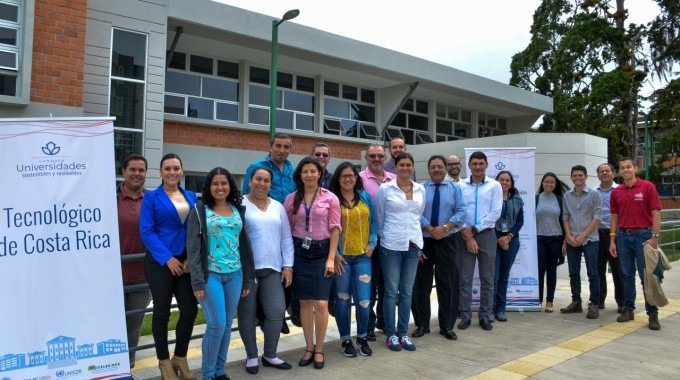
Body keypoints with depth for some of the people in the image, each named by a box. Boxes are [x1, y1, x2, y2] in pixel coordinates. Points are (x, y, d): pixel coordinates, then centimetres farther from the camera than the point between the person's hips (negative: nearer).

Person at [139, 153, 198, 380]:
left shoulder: (191, 197, 10)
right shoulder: (152, 197, -2)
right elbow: (146, 232, -9)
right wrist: (167, 257, -16)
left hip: (186, 261, 4)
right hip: (160, 262, -4)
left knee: (190, 309, 4)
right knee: (162, 312, 6)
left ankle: (180, 357, 25)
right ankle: (164, 361, 23)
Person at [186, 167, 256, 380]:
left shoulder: (238, 210, 11)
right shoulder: (200, 210, -2)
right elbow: (193, 247, -6)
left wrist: (248, 277, 10)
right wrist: (197, 282, -13)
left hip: (234, 274, 4)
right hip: (210, 274, -4)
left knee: (227, 325, 9)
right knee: (217, 324, -6)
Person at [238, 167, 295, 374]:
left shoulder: (278, 207, 12)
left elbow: (286, 238, 12)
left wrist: (288, 266, 6)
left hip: (272, 269, 4)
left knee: (277, 312, 1)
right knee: (247, 313, 7)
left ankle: (270, 355, 20)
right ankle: (252, 356, 23)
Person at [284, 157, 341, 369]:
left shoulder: (330, 198, -1)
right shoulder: (291, 199, 4)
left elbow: (335, 229, -3)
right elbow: (286, 229, 6)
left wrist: (331, 258, -9)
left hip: (322, 252, -2)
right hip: (300, 252, 2)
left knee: (321, 303, -4)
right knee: (305, 302, 7)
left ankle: (319, 349, 14)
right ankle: (309, 348, 21)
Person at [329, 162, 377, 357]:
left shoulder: (365, 196, 8)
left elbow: (373, 221, 13)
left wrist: (372, 243, 2)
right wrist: (334, 254, -10)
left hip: (362, 256, 2)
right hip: (341, 256, -2)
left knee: (364, 300, -1)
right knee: (342, 299, 6)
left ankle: (362, 338, 20)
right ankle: (345, 340, 21)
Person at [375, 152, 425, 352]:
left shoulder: (421, 190, 7)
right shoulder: (385, 189, -4)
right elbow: (379, 218, 3)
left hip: (413, 244, 4)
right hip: (391, 245, -4)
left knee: (407, 291, 9)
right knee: (391, 290, 2)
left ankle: (403, 333, 19)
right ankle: (391, 334, 13)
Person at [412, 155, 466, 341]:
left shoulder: (455, 188, 6)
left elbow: (461, 212, -4)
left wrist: (445, 227, -17)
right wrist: (430, 229, -17)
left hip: (447, 242, 1)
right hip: (423, 241, 0)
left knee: (448, 284, 4)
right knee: (421, 283, 5)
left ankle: (447, 326, 16)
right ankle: (422, 324, 17)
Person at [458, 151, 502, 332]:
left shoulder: (495, 186, 2)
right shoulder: (460, 186, 2)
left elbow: (496, 213, -5)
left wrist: (475, 229, -10)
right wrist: (467, 236, -9)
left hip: (486, 235, 0)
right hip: (464, 235, 0)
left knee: (487, 278, 6)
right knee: (465, 277, 3)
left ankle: (485, 316, 16)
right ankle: (465, 315, 12)